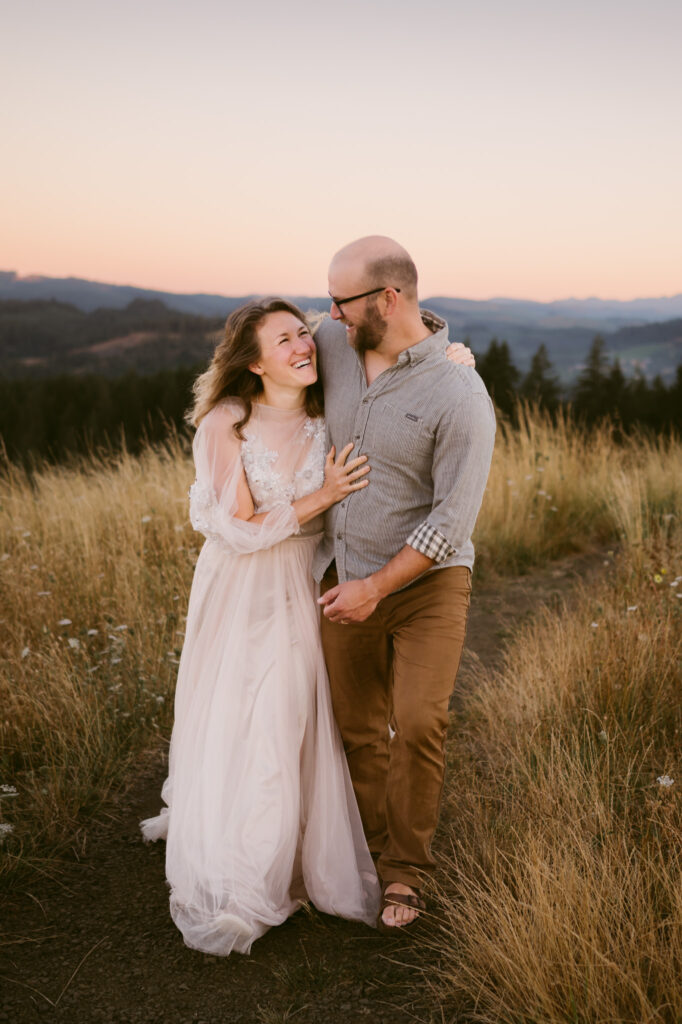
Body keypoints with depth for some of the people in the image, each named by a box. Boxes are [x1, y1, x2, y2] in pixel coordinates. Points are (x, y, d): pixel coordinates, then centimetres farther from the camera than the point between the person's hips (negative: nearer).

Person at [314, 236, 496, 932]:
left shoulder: (460, 396, -20)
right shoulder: (333, 343, -4)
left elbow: (452, 519, -19)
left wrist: (376, 587, -18)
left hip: (427, 581, -4)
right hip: (345, 577, 5)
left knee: (418, 724, -15)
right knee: (359, 729, 12)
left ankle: (404, 871, 8)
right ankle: (368, 854, 32)